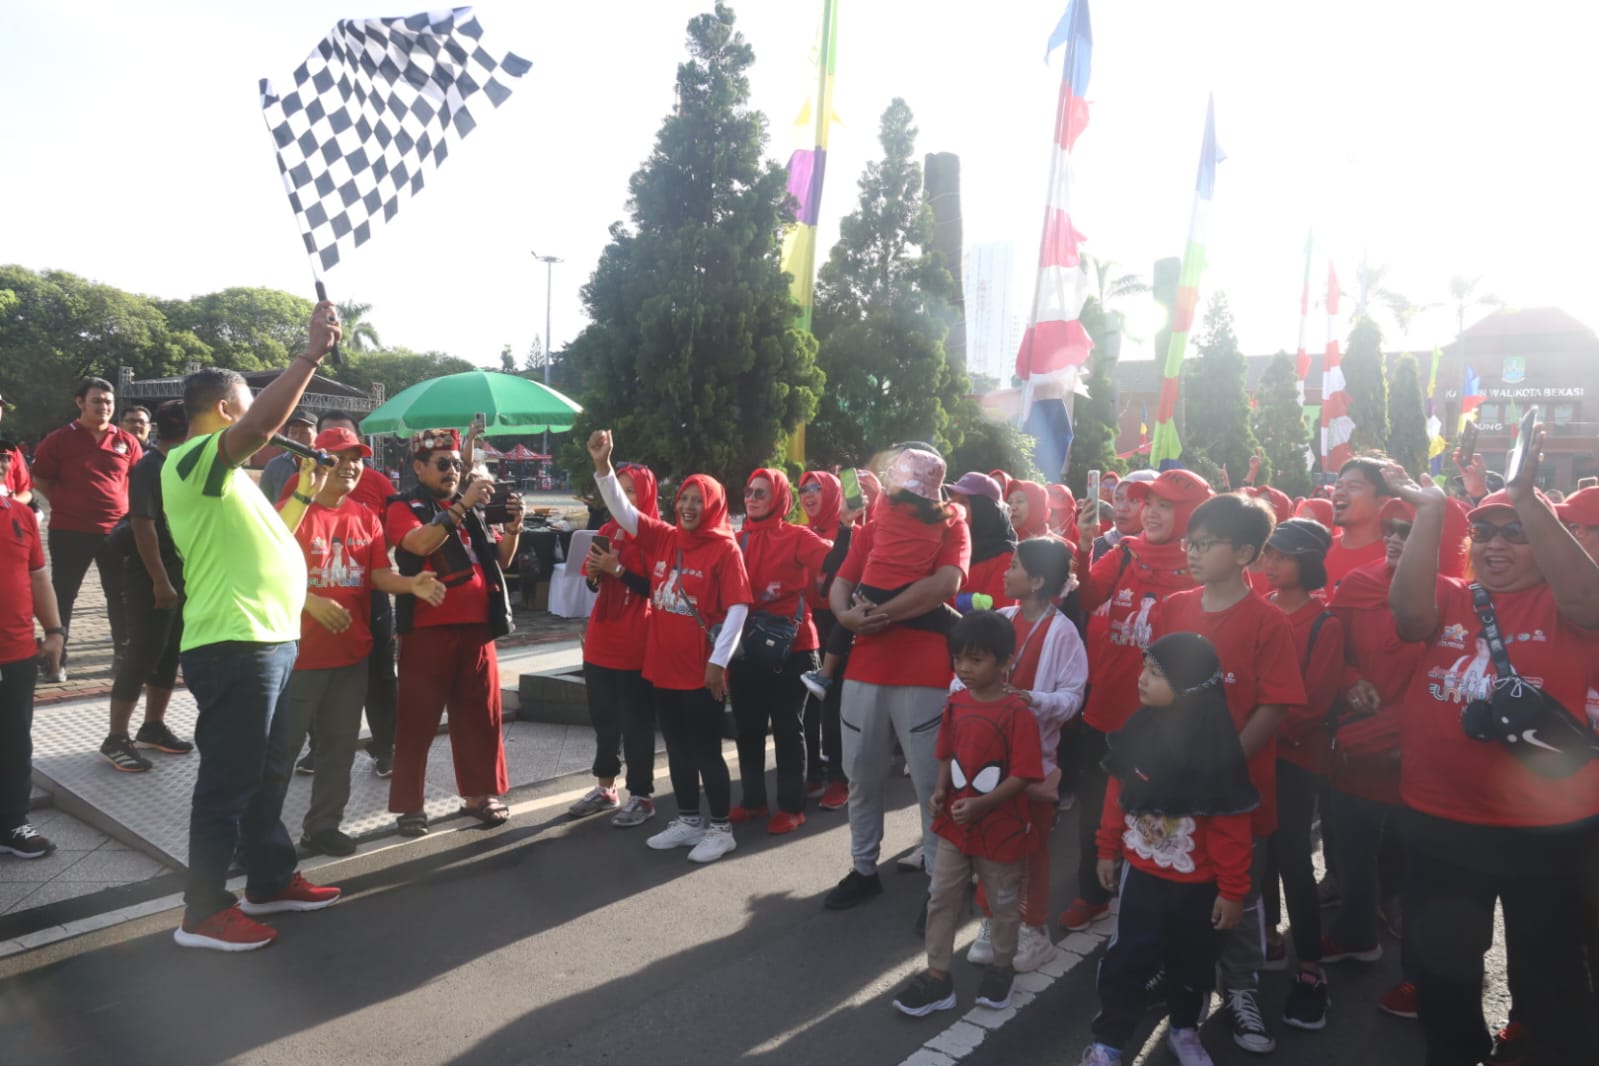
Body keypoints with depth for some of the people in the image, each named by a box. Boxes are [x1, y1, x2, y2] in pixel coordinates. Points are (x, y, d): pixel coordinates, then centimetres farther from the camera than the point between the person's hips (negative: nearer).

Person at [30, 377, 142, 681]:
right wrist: (67, 504, 0)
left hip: (116, 529, 2)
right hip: (70, 531, -2)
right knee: (63, 595, 5)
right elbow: (40, 480, 5)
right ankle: (57, 660, 14)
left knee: (121, 596, 9)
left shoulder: (126, 441, 2)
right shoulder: (59, 439, -3)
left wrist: (123, 505, 6)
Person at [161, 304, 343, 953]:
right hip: (233, 647, -10)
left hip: (268, 641, 10)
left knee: (269, 773, 18)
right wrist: (311, 353, -32)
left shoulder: (225, 475, 19)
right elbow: (266, 421, -31)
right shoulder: (192, 460, -13)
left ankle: (271, 881, 31)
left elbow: (262, 537, 27)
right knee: (228, 781, -1)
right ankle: (204, 912, 10)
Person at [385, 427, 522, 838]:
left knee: (480, 714, 9)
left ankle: (479, 794, 20)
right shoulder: (403, 507, 0)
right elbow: (420, 543, -21)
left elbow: (500, 561, 15)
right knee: (418, 719, -1)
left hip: (476, 627, 5)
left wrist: (512, 525, -1)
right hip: (428, 629, -5)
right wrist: (461, 504, -24)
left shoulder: (471, 510, 16)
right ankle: (409, 805, 8)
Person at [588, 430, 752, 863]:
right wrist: (603, 465, -13)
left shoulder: (725, 549, -9)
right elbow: (621, 509, 2)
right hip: (663, 666, 6)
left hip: (701, 671, -6)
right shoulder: (662, 538, 6)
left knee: (705, 750, 3)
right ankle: (688, 820, 29)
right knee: (677, 749, 15)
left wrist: (719, 661, -17)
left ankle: (720, 828, 16)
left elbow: (738, 608, -13)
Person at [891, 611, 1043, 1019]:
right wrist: (941, 790, -7)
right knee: (942, 898, 9)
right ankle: (937, 976, 21)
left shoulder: (1017, 712, -20)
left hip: (1001, 827, -5)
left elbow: (1024, 775, -20)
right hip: (954, 823, 5)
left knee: (1003, 903, 16)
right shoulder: (956, 702, -1)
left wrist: (980, 804, -28)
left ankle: (1001, 968, 37)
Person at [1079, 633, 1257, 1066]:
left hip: (1198, 883, -2)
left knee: (1191, 962, 18)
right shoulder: (1138, 731, -10)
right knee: (1127, 959, 7)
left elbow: (1231, 828, -16)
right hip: (1141, 872, 2)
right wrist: (1107, 849, 8)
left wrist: (1232, 890, -11)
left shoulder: (1216, 749, -23)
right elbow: (1117, 793, 2)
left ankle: (1184, 1030, 42)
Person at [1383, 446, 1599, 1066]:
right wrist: (1430, 511, -24)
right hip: (1441, 821, 3)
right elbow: (1408, 611, -19)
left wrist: (1526, 498, -34)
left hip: (1546, 826, -3)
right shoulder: (1449, 600, 2)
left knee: (1546, 966, 15)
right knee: (1443, 961, 20)